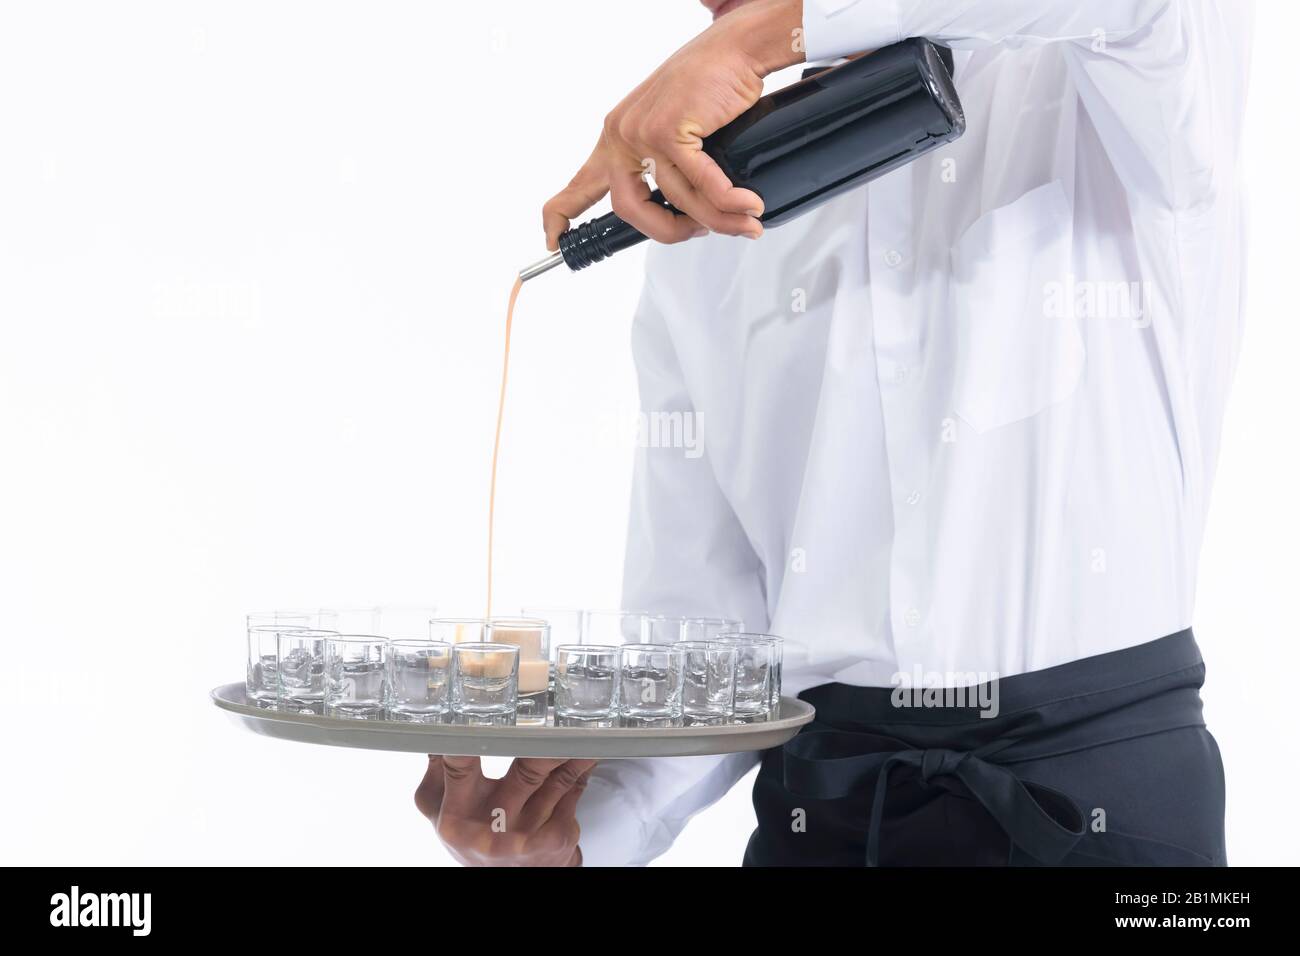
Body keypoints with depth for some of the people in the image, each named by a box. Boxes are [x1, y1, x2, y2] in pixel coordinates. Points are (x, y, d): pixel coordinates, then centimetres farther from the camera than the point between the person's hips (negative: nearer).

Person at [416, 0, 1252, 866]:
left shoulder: (1109, 97, 0)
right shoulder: (703, 250, 10)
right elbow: (700, 635, 5)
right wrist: (580, 824, -12)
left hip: (1103, 790, -3)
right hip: (821, 802, 3)